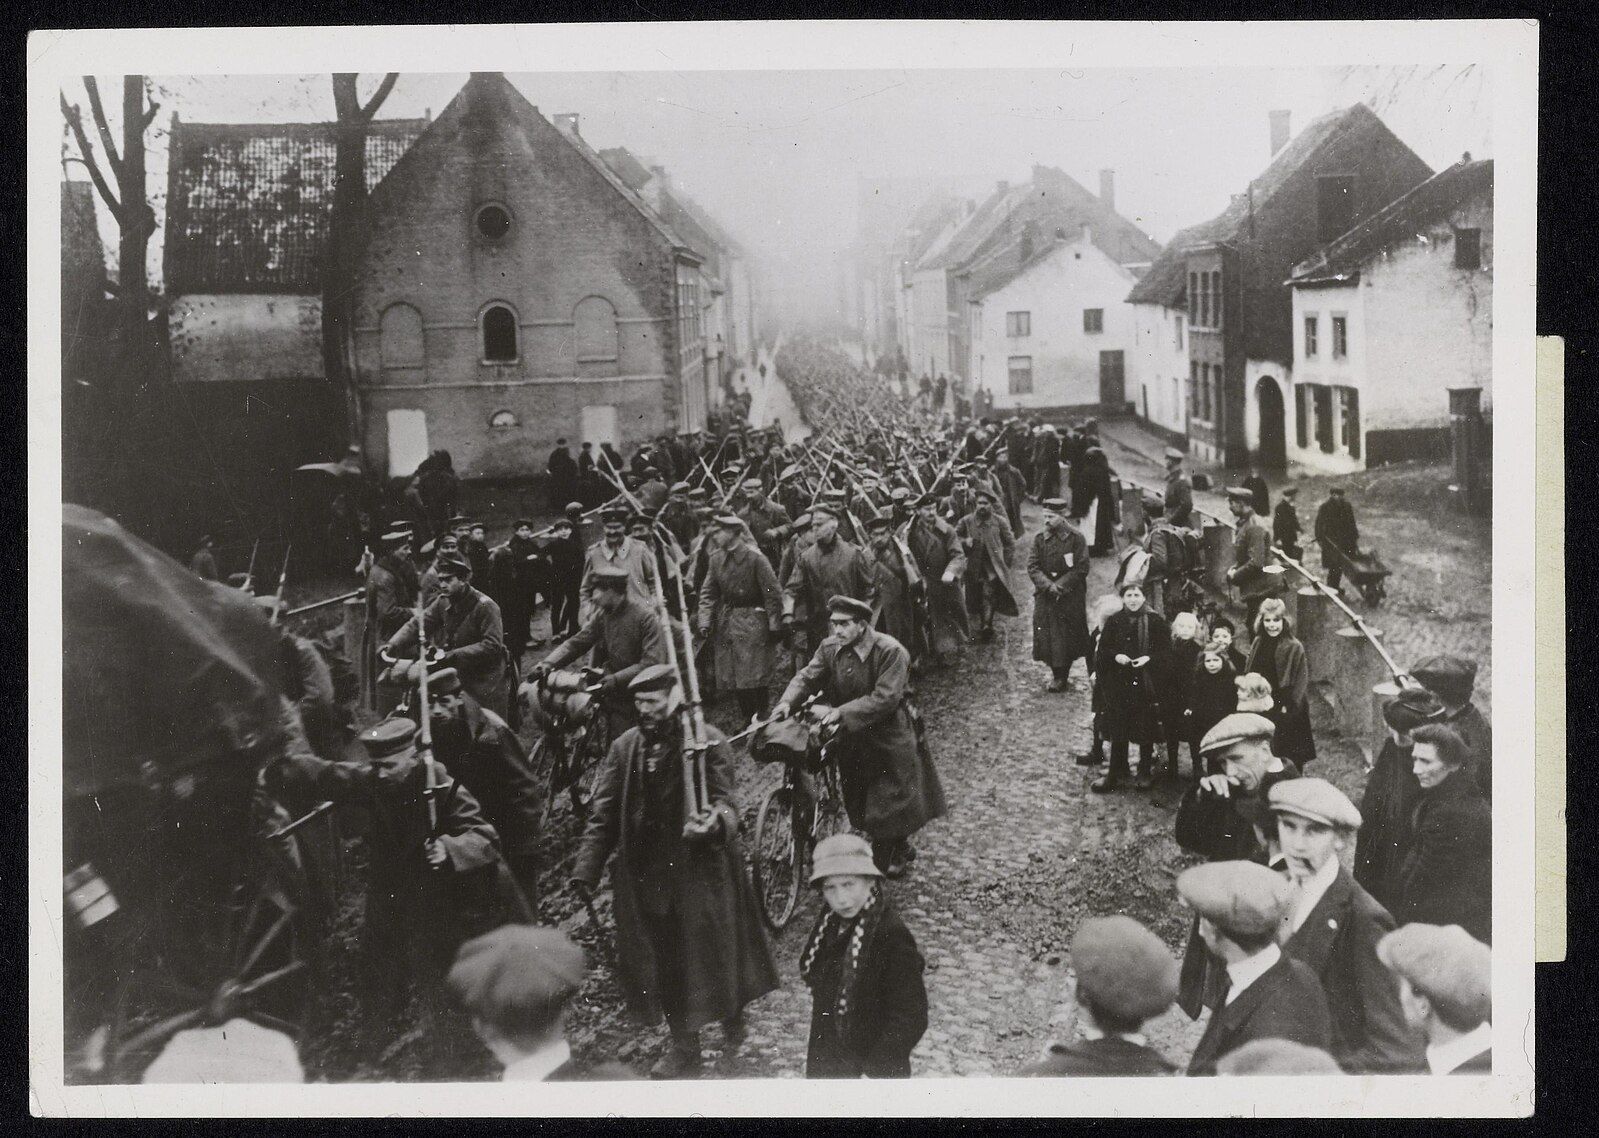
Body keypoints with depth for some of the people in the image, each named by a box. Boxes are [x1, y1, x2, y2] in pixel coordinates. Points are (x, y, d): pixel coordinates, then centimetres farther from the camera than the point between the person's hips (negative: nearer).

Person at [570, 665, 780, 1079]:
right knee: (663, 960, 8)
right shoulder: (626, 747, 2)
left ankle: (732, 1015, 36)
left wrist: (716, 820, -40)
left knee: (711, 949, 7)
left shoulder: (708, 742, -9)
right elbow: (604, 813, 3)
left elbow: (723, 800, -16)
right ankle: (684, 1045, 22)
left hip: (700, 867, -4)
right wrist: (586, 869, -4)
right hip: (646, 870, 4)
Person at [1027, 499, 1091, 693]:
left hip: (1070, 596, -2)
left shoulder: (1076, 539, -6)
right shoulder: (1039, 538, 1)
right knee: (1048, 638, 1)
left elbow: (1081, 568, -8)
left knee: (1068, 638, 1)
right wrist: (1048, 586, -15)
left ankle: (1062, 676, 11)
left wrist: (1060, 586, -15)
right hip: (1045, 596, 2)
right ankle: (1057, 675, 13)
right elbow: (1032, 567, -1)